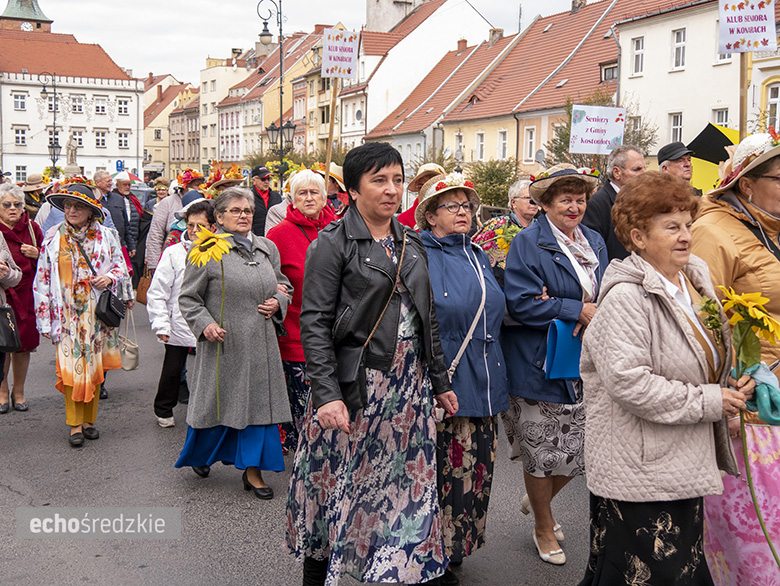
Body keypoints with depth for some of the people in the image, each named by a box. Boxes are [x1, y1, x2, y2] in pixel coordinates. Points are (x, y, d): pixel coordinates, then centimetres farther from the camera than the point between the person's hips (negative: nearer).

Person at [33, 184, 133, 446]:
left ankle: (89, 420, 20)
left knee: (95, 366, 7)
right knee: (70, 368, -3)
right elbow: (42, 280, 3)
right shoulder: (53, 238, 1)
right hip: (67, 314, -1)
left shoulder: (105, 236, 2)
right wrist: (45, 319, 0)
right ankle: (75, 424, 8)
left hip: (97, 313, 1)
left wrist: (109, 277, -11)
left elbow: (121, 266, 12)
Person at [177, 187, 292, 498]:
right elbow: (189, 297, -2)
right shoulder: (206, 250, -5)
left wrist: (278, 302, 1)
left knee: (257, 400, 5)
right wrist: (204, 324, -16)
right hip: (223, 342, -4)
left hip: (259, 344, 4)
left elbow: (283, 285, 22)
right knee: (217, 401, 7)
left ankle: (253, 470, 15)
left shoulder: (267, 248, 11)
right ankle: (199, 454, 36)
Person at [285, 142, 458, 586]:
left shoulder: (412, 244, 12)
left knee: (405, 486, 7)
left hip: (408, 385, 6)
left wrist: (440, 382, 15)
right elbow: (314, 323, -12)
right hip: (354, 385, -5)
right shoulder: (333, 244, -7)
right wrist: (327, 393, -20)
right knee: (339, 482, 4)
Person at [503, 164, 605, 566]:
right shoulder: (528, 243, -9)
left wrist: (595, 316, -8)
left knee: (581, 447, 9)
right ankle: (544, 528, 28)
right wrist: (577, 310, -19)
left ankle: (537, 499, 38)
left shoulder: (595, 243, 11)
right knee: (541, 451, 6)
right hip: (539, 365, -6)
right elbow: (520, 304, -17)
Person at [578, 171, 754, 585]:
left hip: (685, 462, 9)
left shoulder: (695, 279, 8)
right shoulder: (627, 295, -19)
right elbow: (626, 380, -27)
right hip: (638, 470, -9)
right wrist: (706, 402, -20)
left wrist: (732, 387, 3)